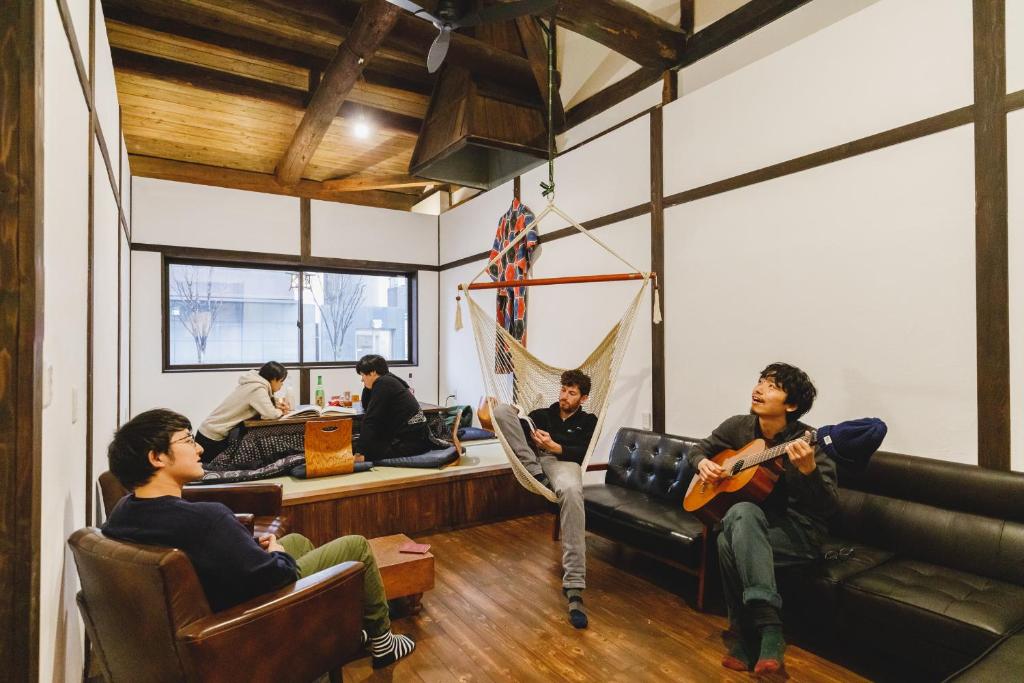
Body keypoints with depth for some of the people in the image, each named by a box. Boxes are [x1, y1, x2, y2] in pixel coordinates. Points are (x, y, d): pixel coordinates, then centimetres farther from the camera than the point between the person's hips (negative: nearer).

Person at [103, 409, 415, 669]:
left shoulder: (122, 511, -9)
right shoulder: (206, 518, -39)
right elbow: (274, 574, -31)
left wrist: (252, 545, 0)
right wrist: (279, 554, -9)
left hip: (206, 605, 9)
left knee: (297, 540, 28)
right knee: (356, 546, 2)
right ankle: (381, 643, 24)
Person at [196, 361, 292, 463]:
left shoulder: (255, 383, 3)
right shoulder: (257, 388, -25)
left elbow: (263, 407, 14)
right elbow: (270, 414, -33)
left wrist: (277, 405, -5)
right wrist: (280, 411, -11)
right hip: (213, 436, -9)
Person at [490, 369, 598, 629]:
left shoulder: (588, 421, 23)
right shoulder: (542, 414, 30)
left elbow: (582, 453, 5)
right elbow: (510, 424, 17)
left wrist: (553, 446, -11)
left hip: (563, 461, -3)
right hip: (532, 460, 3)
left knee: (571, 491, -41)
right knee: (502, 409, -13)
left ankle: (574, 587, -39)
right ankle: (536, 474, -22)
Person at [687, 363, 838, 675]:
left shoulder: (807, 441, -15)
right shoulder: (738, 426, -1)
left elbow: (830, 507, -21)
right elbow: (699, 448, 15)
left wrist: (809, 470, -40)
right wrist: (703, 463, -9)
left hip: (800, 532, -4)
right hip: (752, 526, 4)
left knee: (734, 531, -35)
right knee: (729, 541, -33)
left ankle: (768, 628, -31)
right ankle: (766, 629, -23)